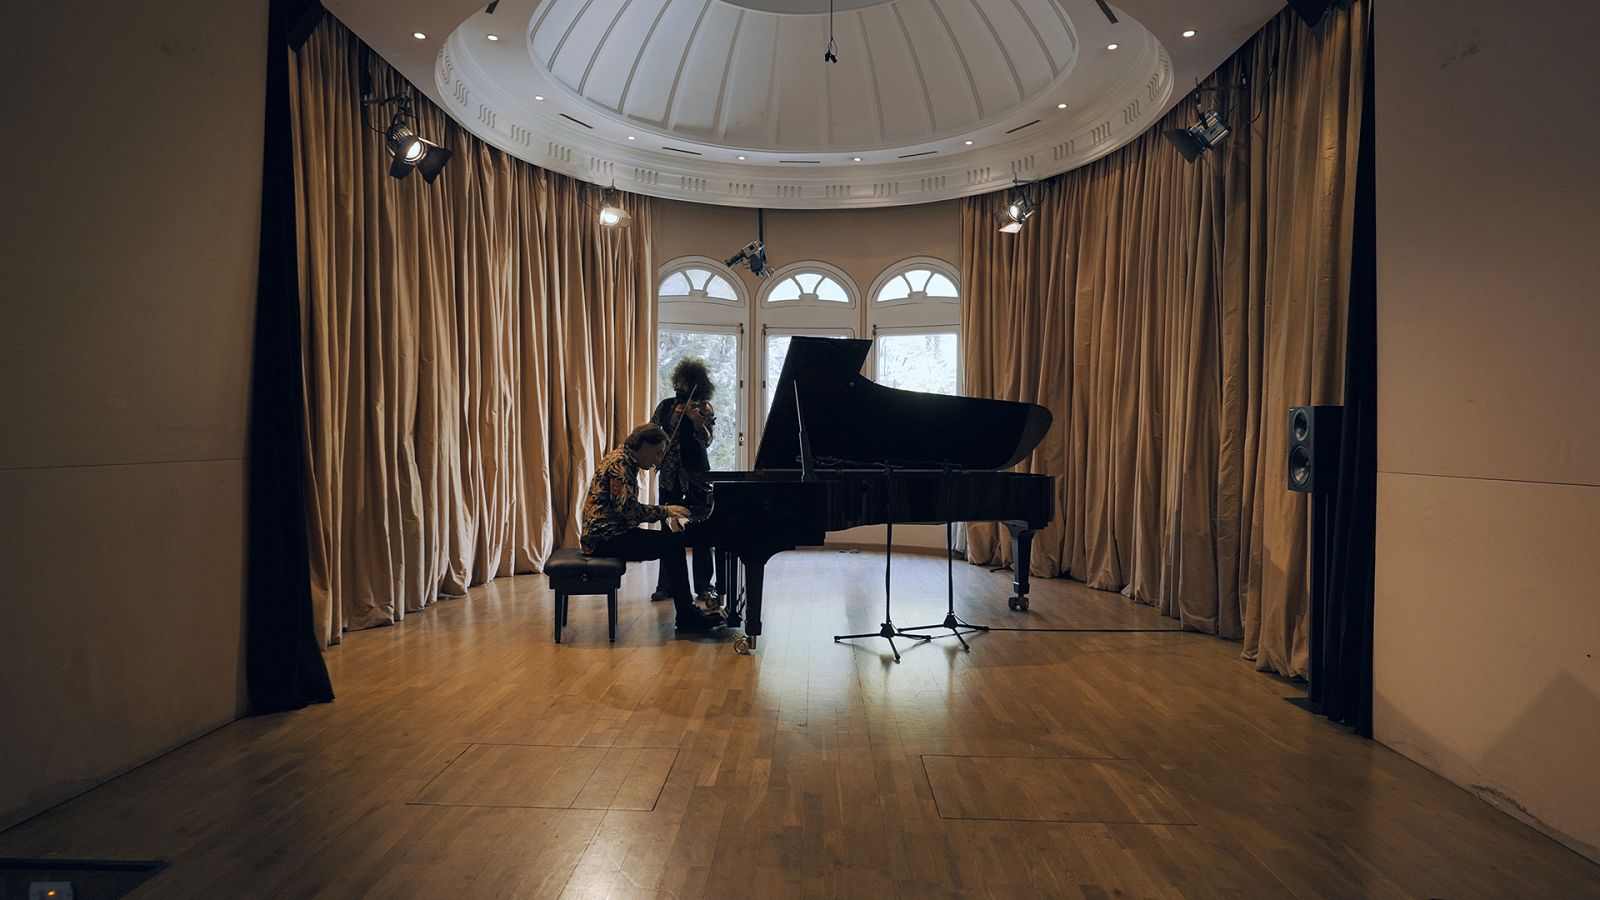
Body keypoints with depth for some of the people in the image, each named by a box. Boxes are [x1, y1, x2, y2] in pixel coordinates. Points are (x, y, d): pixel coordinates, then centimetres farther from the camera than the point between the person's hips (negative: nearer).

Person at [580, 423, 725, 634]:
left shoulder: (625, 461, 16)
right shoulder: (620, 462, -15)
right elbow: (627, 508, -24)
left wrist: (665, 512, 5)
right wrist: (664, 511, -15)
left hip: (609, 532, 10)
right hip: (604, 537, -10)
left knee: (673, 540, 2)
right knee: (671, 544, -18)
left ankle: (687, 611, 2)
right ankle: (687, 618, -12)